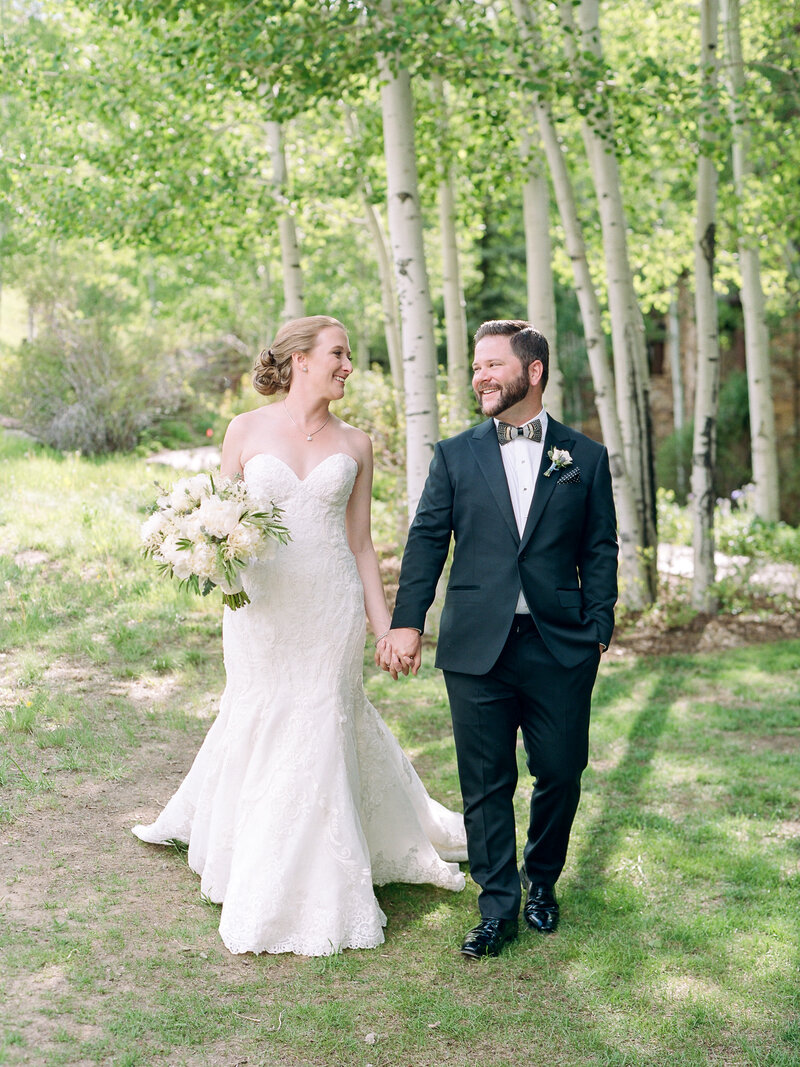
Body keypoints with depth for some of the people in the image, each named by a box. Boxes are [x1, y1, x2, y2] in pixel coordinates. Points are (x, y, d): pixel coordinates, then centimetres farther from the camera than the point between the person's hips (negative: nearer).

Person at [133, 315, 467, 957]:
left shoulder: (355, 445, 5)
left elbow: (360, 543, 7)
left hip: (332, 605, 1)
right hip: (262, 601, 0)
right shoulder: (247, 431, 0)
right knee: (259, 725, 8)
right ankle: (264, 887, 26)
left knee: (322, 728, 4)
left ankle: (318, 893, 18)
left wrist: (385, 625, 4)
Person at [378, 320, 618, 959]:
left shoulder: (585, 457, 6)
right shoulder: (455, 456, 7)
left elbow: (600, 552, 6)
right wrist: (407, 622, -5)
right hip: (477, 648, 0)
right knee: (486, 784, 4)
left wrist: (598, 630, -2)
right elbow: (426, 542, 4)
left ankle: (542, 881, 31)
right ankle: (498, 907, 16)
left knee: (562, 774, 7)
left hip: (561, 648, 0)